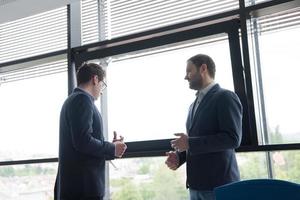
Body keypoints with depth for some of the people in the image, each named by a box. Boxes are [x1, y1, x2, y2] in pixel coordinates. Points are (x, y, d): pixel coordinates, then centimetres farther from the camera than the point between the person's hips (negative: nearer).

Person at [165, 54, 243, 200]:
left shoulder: (225, 97, -7)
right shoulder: (194, 105, 17)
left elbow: (233, 138, -18)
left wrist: (190, 143, -17)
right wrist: (178, 156, 1)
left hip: (219, 184, -7)